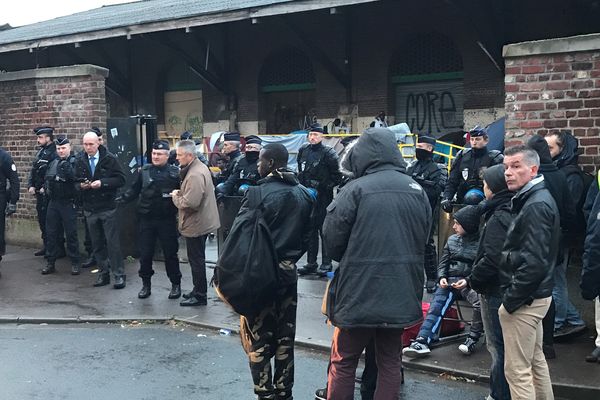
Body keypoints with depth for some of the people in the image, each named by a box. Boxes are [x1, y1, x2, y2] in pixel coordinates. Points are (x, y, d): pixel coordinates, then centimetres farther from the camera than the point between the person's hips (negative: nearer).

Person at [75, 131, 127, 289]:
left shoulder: (110, 159, -6)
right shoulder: (80, 161, 7)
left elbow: (121, 179, -9)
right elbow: (75, 181, 15)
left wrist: (102, 183, -19)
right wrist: (81, 185, -8)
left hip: (108, 207, -4)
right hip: (90, 209, 4)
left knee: (113, 242, -3)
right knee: (97, 244, 11)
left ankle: (119, 275, 4)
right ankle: (103, 274, 20)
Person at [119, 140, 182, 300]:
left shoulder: (175, 172, -5)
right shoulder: (144, 171, 3)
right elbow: (134, 191, 7)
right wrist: (122, 199, -5)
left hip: (167, 220, -3)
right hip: (146, 219, 3)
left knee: (170, 253, 7)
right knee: (145, 253, 9)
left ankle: (176, 284, 21)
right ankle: (146, 284, 25)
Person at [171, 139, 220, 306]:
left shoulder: (195, 175, -24)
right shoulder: (199, 166, 10)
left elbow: (190, 203, -30)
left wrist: (175, 197, -13)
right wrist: (181, 193, 5)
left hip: (196, 225, -10)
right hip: (200, 222, 10)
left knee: (196, 260, 1)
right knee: (197, 259, 20)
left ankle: (199, 296, 11)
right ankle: (198, 290, 32)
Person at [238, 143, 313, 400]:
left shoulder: (258, 193, -15)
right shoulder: (303, 194, 4)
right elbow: (306, 236, 7)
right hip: (288, 272, 6)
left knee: (258, 339, 4)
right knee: (285, 338, 14)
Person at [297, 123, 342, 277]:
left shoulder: (329, 153, -9)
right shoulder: (303, 151, 9)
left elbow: (337, 176, -8)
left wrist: (323, 186, -12)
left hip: (323, 198, -6)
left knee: (324, 231, -2)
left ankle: (326, 264, 6)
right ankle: (311, 263, 19)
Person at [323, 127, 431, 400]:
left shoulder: (356, 189, -13)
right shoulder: (417, 190, 3)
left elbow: (332, 239, -10)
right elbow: (423, 239, 9)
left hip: (359, 292, -4)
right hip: (401, 294, 5)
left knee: (343, 362, 10)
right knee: (390, 361, 16)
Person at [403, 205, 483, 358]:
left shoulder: (480, 243, 1)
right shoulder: (452, 240, 17)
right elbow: (443, 262, 18)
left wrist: (467, 281, -18)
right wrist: (442, 278, -1)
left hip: (469, 282, -4)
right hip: (449, 281, 4)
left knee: (481, 301, -33)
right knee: (435, 308, -18)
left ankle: (473, 339, -17)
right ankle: (422, 342, -31)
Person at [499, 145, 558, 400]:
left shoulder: (536, 205, -19)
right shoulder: (534, 199, 12)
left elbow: (534, 262, -25)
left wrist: (511, 300, -18)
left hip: (524, 299, -10)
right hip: (535, 295, 10)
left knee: (517, 370, -3)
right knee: (536, 360, 21)